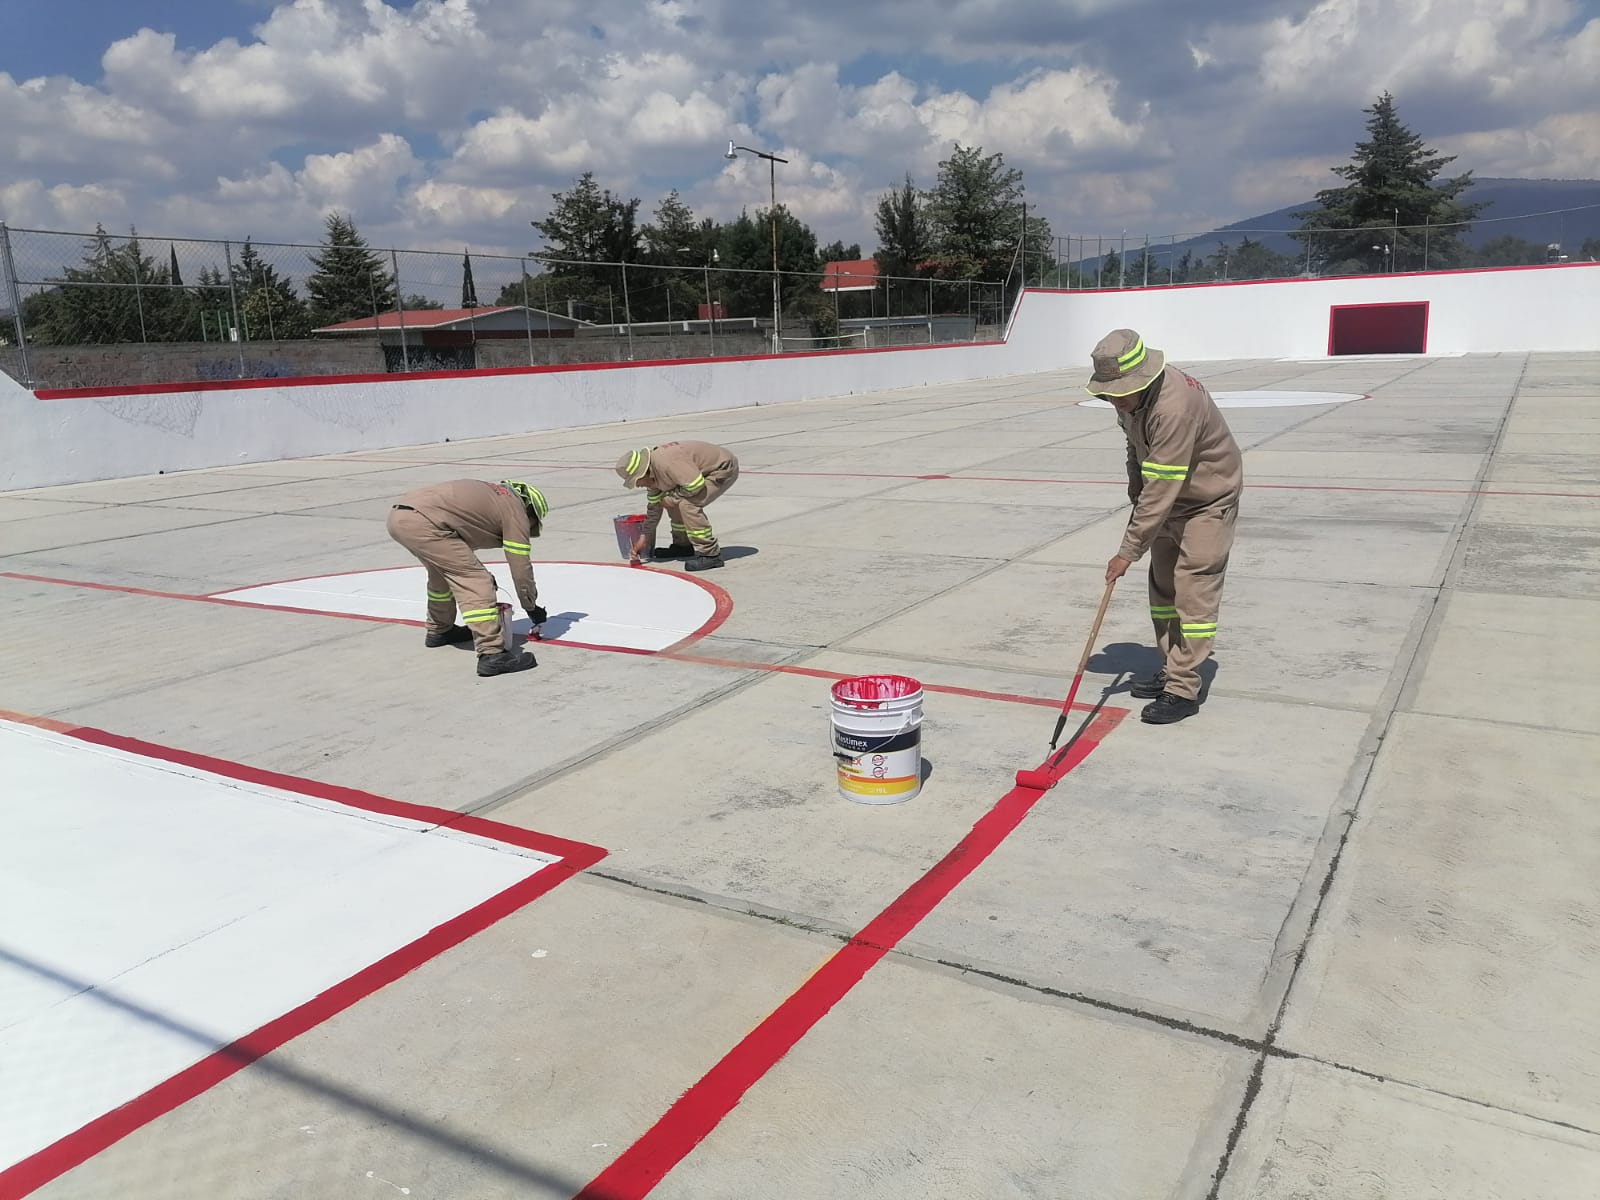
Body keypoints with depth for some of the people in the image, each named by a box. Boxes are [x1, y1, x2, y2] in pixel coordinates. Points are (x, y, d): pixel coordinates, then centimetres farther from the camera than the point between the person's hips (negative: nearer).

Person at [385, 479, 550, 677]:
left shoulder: (490, 493, 28)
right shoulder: (515, 509, 5)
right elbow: (520, 567, 6)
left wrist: (481, 574, 41)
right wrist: (532, 607, 19)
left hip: (397, 513, 10)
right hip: (422, 523, -10)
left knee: (443, 570, 31)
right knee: (475, 582, -7)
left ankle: (439, 631, 46)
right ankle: (492, 654, -14)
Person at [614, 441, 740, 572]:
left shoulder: (666, 462, -30)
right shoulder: (652, 471, 3)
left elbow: (696, 485, -32)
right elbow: (654, 505, 13)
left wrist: (672, 497, -17)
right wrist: (645, 536, 17)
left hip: (724, 469, -10)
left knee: (687, 503, -24)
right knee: (674, 500, 11)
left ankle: (710, 554, -19)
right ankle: (682, 545, 26)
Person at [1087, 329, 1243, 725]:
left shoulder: (1174, 407, -36)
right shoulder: (1132, 394, -8)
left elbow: (1161, 490, -36)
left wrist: (1129, 550, -33)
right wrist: (1136, 489, 14)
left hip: (1208, 499, -9)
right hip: (1169, 496, 9)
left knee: (1193, 588, -11)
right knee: (1162, 584, 12)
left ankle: (1183, 690, -7)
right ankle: (1172, 669, 25)